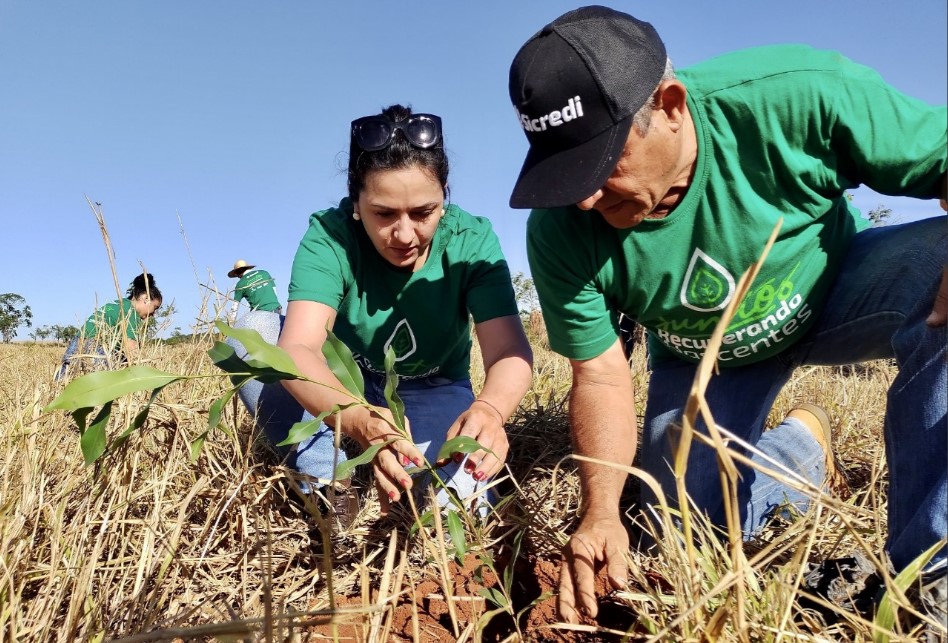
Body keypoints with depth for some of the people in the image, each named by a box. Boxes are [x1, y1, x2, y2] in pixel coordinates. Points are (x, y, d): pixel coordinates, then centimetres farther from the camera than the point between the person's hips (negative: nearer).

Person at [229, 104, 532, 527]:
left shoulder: (472, 241, -20)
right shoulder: (330, 235, -23)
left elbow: (509, 350, -31)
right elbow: (298, 348, -37)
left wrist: (489, 408, -55)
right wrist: (360, 420, -58)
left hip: (434, 396, 0)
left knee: (456, 500, -30)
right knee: (251, 330, -25)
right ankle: (330, 484, -22)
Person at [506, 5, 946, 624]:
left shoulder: (798, 95, -33)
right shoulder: (562, 231, -26)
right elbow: (601, 376, -17)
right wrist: (601, 511, -28)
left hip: (834, 289, -1)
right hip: (702, 357, 2)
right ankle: (797, 451, 29)